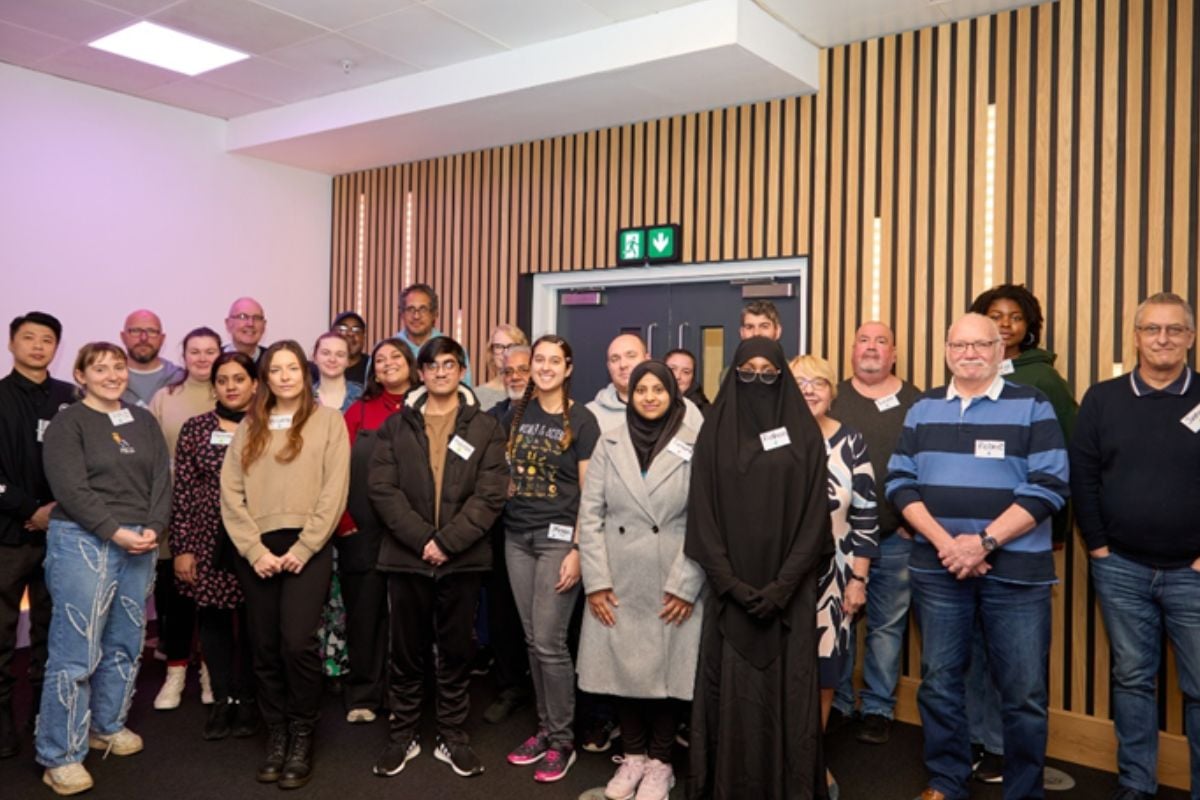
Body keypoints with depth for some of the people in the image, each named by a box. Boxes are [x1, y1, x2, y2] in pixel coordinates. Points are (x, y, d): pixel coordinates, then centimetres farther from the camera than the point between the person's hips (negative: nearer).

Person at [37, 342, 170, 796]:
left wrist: (152, 529, -8)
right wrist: (117, 532, -17)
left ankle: (108, 725, 30)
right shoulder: (67, 423, -2)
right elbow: (71, 489, -12)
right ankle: (60, 755, 7)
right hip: (83, 541, -5)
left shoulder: (144, 422, 13)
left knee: (126, 642, 12)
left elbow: (161, 479, 7)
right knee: (76, 649, -4)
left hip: (140, 544, 5)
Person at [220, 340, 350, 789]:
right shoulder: (249, 427, 12)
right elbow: (230, 492, 4)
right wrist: (255, 549, -7)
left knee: (297, 643, -12)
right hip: (256, 551, 3)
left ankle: (302, 738, 5)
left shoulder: (328, 420, 4)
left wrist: (303, 548, -11)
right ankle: (276, 735, 20)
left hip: (307, 547, -3)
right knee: (265, 649, 6)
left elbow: (335, 491, -3)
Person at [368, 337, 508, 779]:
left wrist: (448, 542, -15)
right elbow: (382, 488, -4)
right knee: (407, 651, 11)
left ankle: (453, 736, 23)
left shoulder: (485, 428, 2)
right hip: (406, 556, 1)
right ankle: (402, 735, 25)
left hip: (463, 559, 0)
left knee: (456, 651, 10)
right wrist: (422, 539, -14)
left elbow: (490, 495, -6)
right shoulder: (396, 425, 5)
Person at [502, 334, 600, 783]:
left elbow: (589, 492, -7)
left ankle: (562, 740, 10)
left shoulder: (581, 420, -6)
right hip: (517, 536, 5)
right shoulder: (517, 414, 8)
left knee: (549, 641, -4)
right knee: (532, 640, 11)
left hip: (558, 536, -5)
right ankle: (545, 728, 24)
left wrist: (578, 550, -13)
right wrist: (501, 523, 7)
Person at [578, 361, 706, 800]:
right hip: (617, 583, 2)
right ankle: (633, 756, 28)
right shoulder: (609, 444, 4)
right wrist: (596, 581, -5)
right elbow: (590, 515, 2)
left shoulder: (695, 447, -3)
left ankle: (660, 762, 24)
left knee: (664, 670, 6)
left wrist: (685, 585, -9)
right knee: (623, 667, 9)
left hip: (671, 586, -2)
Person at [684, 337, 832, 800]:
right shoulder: (715, 434, 3)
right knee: (732, 693, 3)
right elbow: (703, 515, -1)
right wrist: (730, 583, -11)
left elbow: (814, 515, -3)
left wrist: (782, 585, -12)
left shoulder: (804, 434, 2)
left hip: (788, 591, 0)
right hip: (731, 589, 0)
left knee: (786, 691, 4)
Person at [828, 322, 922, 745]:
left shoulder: (915, 402, 4)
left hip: (895, 539, 0)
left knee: (887, 626, 7)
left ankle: (879, 709, 20)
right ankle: (837, 702, 22)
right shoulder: (833, 399, 6)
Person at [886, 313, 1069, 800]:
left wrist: (985, 541, -16)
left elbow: (1049, 486, -8)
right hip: (937, 568, 3)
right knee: (939, 682, 11)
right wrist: (943, 541, -10)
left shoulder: (1032, 406, 0)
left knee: (1024, 691, 3)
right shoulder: (923, 408, 9)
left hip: (1016, 571, -2)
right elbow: (899, 481, 4)